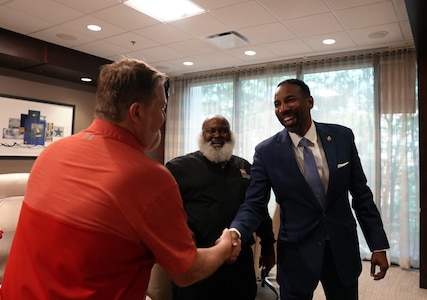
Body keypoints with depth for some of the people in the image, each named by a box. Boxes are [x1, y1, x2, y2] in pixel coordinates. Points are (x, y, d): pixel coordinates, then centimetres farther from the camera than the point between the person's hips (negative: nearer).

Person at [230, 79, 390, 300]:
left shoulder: (342, 137, -5)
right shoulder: (266, 151, -11)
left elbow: (361, 194, 1)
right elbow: (253, 205, -10)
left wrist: (378, 245, 2)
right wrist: (235, 232, -30)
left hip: (343, 247, 2)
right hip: (296, 252, -2)